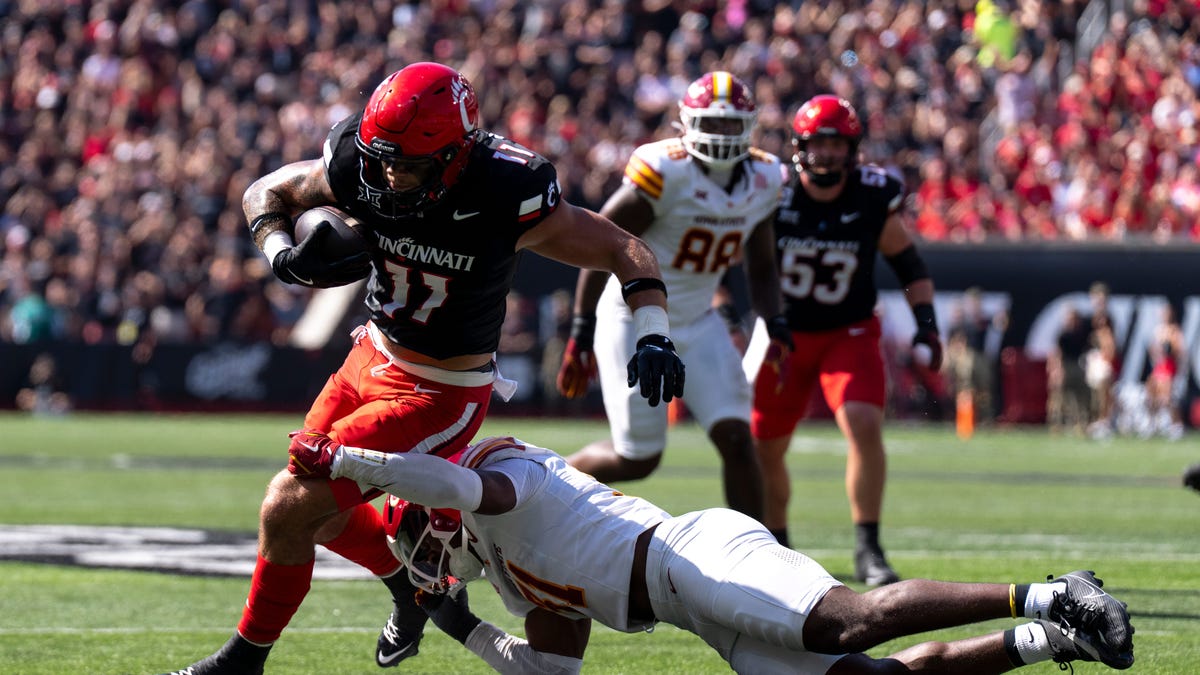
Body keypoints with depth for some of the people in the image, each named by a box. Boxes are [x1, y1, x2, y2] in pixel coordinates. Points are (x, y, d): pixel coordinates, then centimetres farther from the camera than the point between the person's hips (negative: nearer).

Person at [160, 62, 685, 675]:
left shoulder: (506, 198, -28)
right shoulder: (362, 169, -16)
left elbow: (625, 251, -18)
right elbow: (266, 193, 1)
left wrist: (653, 337, -34)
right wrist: (286, 260, -19)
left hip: (440, 395, -6)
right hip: (374, 356, 6)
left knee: (289, 509, -10)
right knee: (321, 514, 20)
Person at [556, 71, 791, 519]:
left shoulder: (763, 180, -2)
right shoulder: (665, 171, -22)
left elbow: (761, 268, 12)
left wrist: (775, 326, -5)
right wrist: (581, 336, -19)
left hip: (697, 324, 5)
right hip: (635, 323, -5)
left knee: (735, 438, -9)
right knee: (639, 459, 0)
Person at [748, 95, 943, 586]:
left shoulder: (873, 199, -12)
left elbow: (911, 267, 1)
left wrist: (926, 324, -9)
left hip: (849, 334, -1)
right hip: (786, 334, 1)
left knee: (865, 427, -24)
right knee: (763, 448, 7)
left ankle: (868, 550, -18)